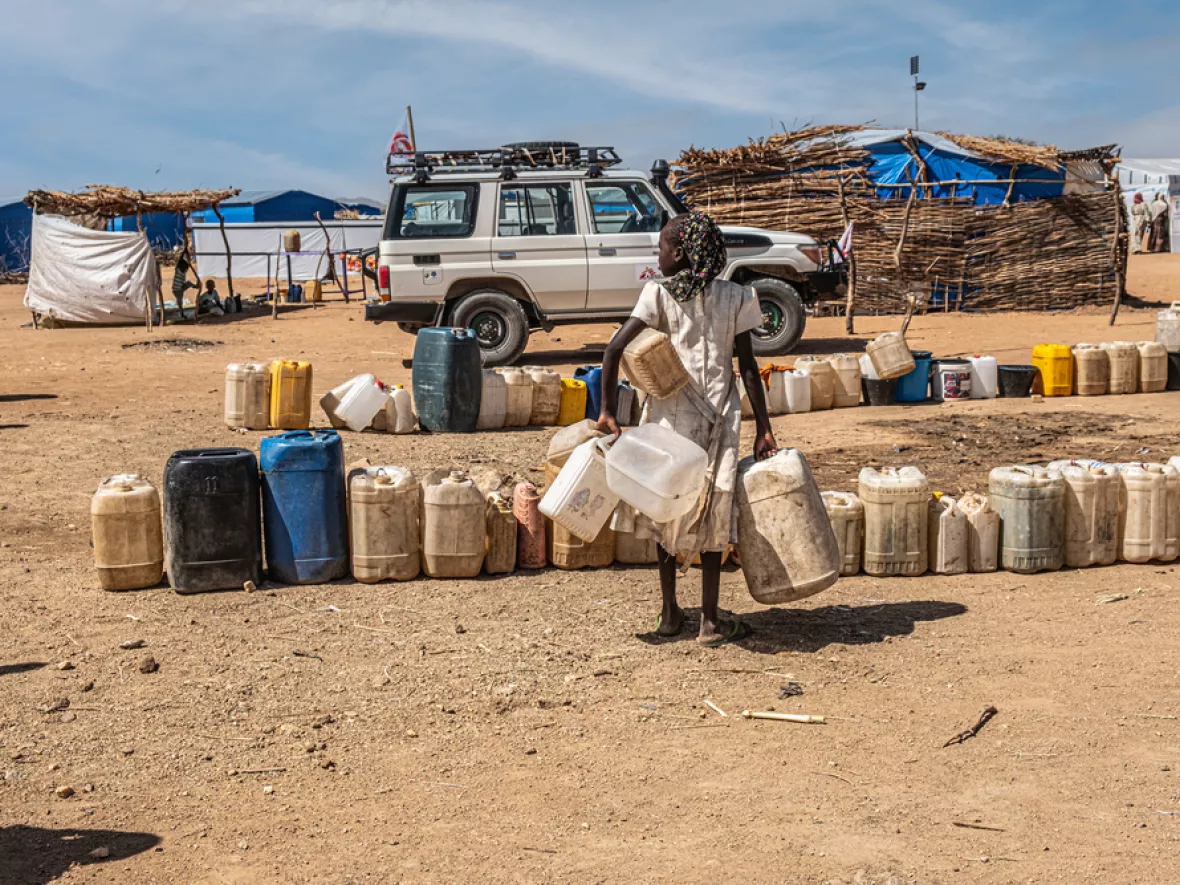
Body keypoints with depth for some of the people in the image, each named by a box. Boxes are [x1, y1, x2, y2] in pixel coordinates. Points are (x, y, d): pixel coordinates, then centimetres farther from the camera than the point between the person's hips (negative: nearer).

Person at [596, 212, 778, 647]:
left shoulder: (659, 294, -4)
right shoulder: (735, 298, 1)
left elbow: (614, 349, -12)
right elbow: (748, 367, -1)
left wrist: (608, 410, -6)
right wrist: (763, 427, 3)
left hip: (668, 415, 0)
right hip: (718, 416, 0)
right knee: (710, 516, 6)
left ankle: (670, 614, 22)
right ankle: (710, 622, 11)